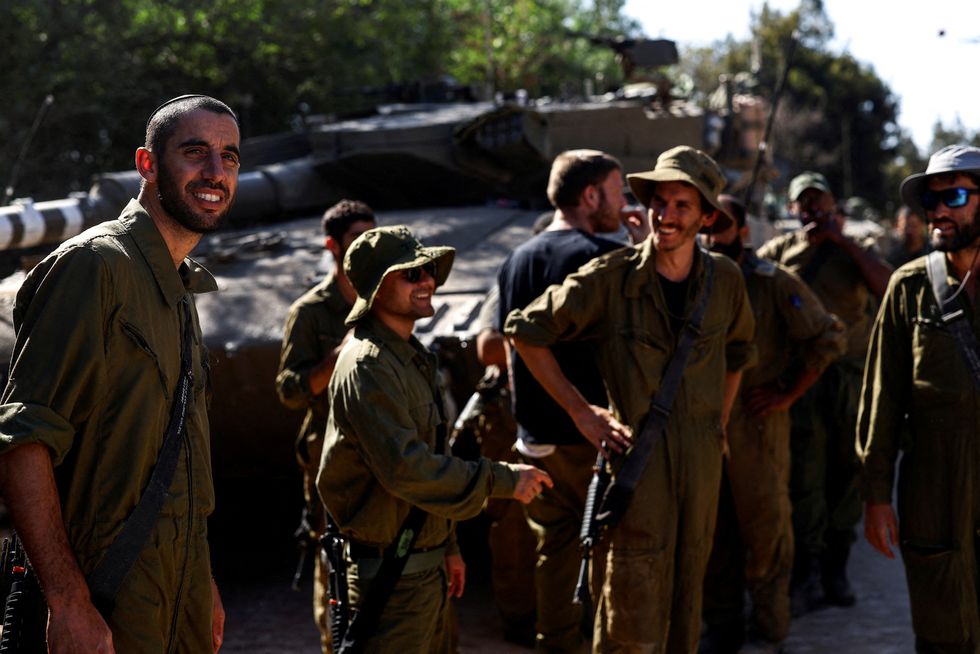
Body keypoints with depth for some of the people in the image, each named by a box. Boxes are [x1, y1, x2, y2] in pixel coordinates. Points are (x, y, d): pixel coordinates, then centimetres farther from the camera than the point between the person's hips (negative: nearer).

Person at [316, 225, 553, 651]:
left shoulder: (410, 357, 14)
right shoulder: (367, 367, -19)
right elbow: (405, 469, -26)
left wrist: (446, 545, 22)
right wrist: (503, 480, -21)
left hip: (424, 566, 10)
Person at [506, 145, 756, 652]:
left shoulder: (724, 280, 4)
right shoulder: (610, 278, -9)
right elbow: (526, 330, -2)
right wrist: (581, 412, -4)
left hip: (701, 460, 4)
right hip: (633, 454, -4)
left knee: (686, 605, 15)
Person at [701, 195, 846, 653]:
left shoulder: (774, 282, -8)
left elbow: (828, 338, -8)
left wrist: (788, 393, -9)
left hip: (757, 422, -4)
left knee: (765, 525, 3)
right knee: (714, 527, 11)